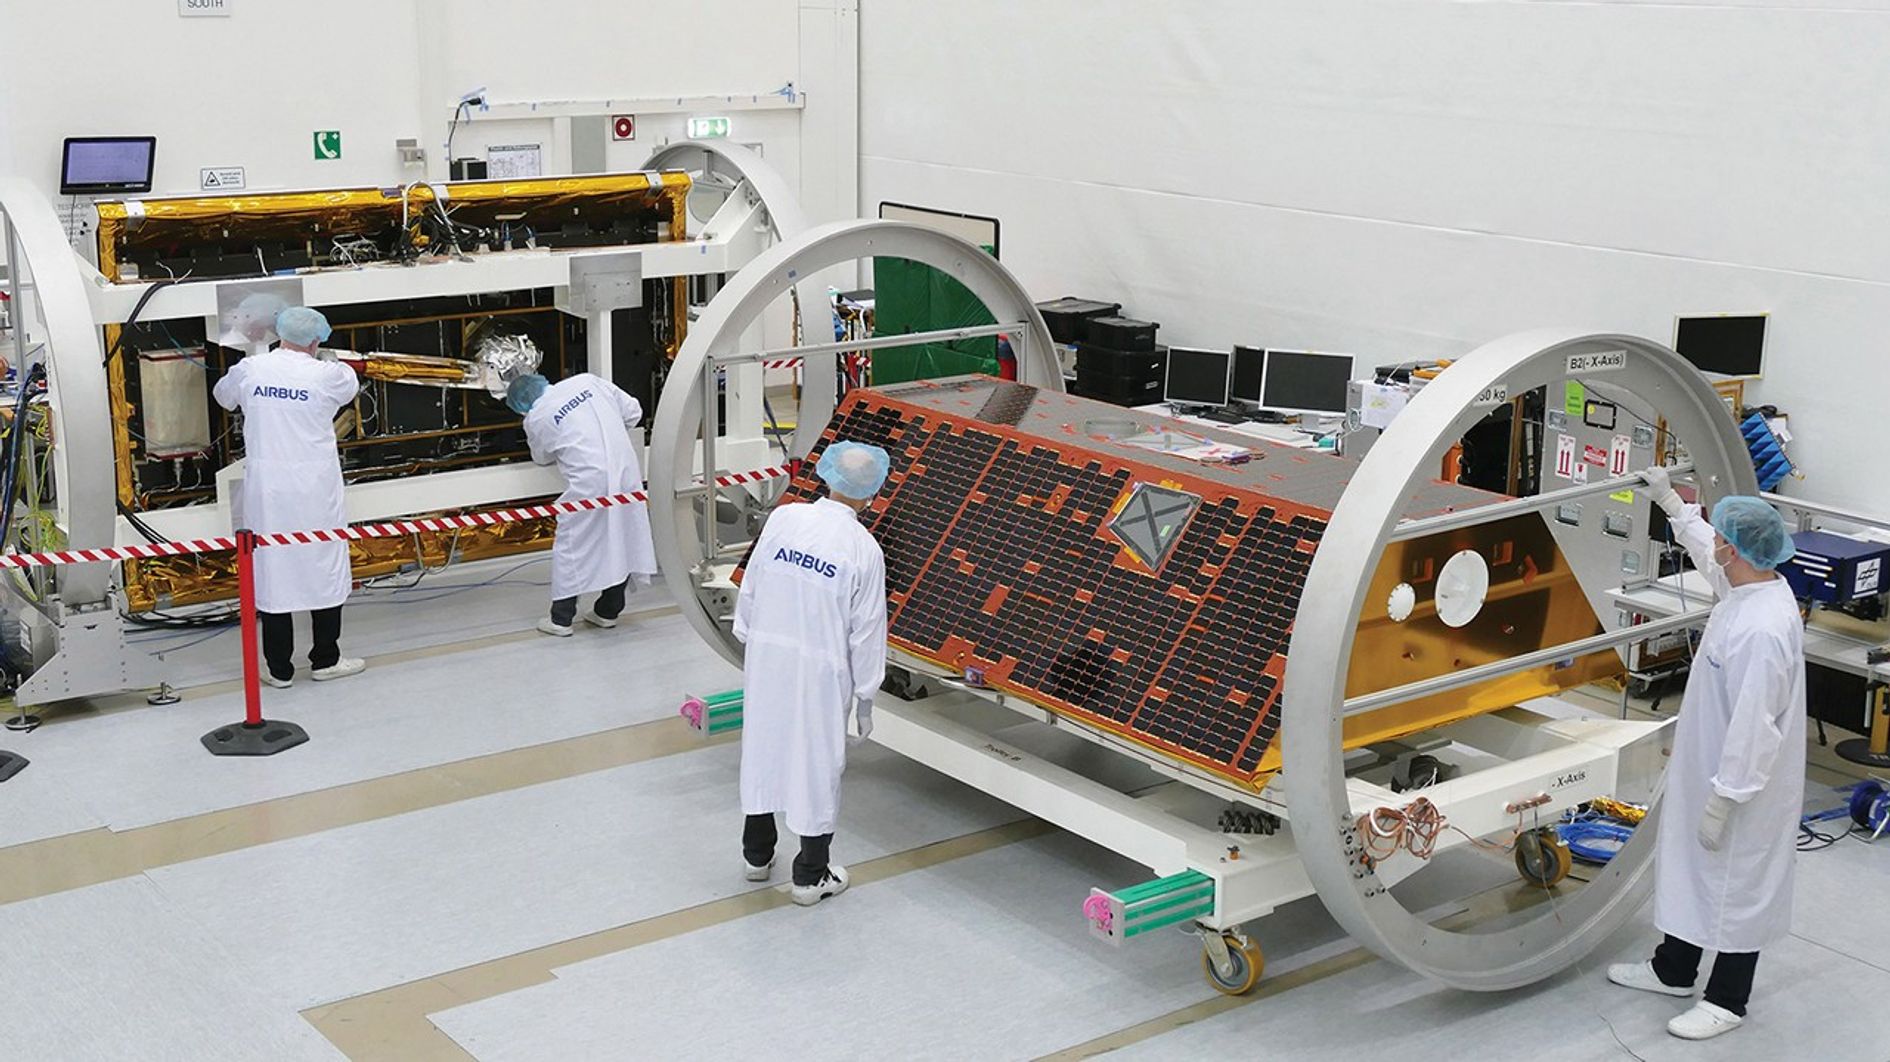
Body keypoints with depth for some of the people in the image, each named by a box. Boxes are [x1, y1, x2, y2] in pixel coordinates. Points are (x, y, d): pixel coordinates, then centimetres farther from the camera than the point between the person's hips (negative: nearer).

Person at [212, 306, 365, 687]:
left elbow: (223, 395, 21)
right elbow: (351, 384, 15)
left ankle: (279, 669, 11)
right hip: (314, 490, -2)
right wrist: (322, 358, 31)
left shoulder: (249, 369, -1)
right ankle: (325, 660, 19)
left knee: (272, 571, 7)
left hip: (266, 490, 2)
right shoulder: (325, 375, -8)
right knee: (325, 569, 11)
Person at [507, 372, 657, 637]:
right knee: (621, 539, 14)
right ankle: (608, 611, 26)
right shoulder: (588, 381, 8)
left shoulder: (536, 419, -1)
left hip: (589, 480, -5)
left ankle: (561, 619, 12)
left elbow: (543, 457, 17)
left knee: (571, 545, 8)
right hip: (626, 471, 5)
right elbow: (633, 411, 12)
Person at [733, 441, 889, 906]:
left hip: (767, 657, 4)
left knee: (763, 748, 20)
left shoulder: (783, 518, -7)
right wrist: (865, 698, 1)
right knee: (817, 763, 10)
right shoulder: (863, 549, -16)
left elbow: (749, 588, 1)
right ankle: (810, 876, 22)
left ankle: (757, 854, 38)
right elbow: (866, 631, -10)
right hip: (820, 671, -4)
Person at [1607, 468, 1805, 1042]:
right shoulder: (1751, 587, -4)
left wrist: (1722, 803, -22)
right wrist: (1671, 502, 28)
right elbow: (1707, 553, 21)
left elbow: (1753, 728, -29)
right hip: (1709, 773, 10)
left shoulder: (1763, 629, -33)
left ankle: (1727, 1000, 25)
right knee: (1690, 870, 23)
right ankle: (1673, 970, 40)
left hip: (1744, 788, -10)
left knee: (1737, 887, 8)